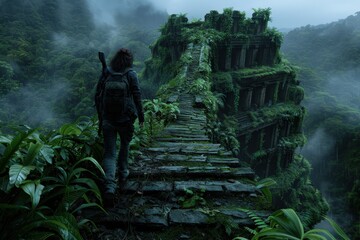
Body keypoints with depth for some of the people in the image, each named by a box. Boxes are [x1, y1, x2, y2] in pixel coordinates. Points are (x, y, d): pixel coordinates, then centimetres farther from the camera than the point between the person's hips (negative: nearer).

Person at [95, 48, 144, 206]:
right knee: (125, 145, 26)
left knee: (109, 153, 2)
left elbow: (97, 96, 5)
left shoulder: (106, 73, 2)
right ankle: (122, 173, 37)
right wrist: (141, 116, 4)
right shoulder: (131, 75, -5)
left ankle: (109, 186, -13)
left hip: (108, 118, 1)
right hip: (125, 118, -1)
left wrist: (100, 115, 16)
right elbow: (137, 97, -6)